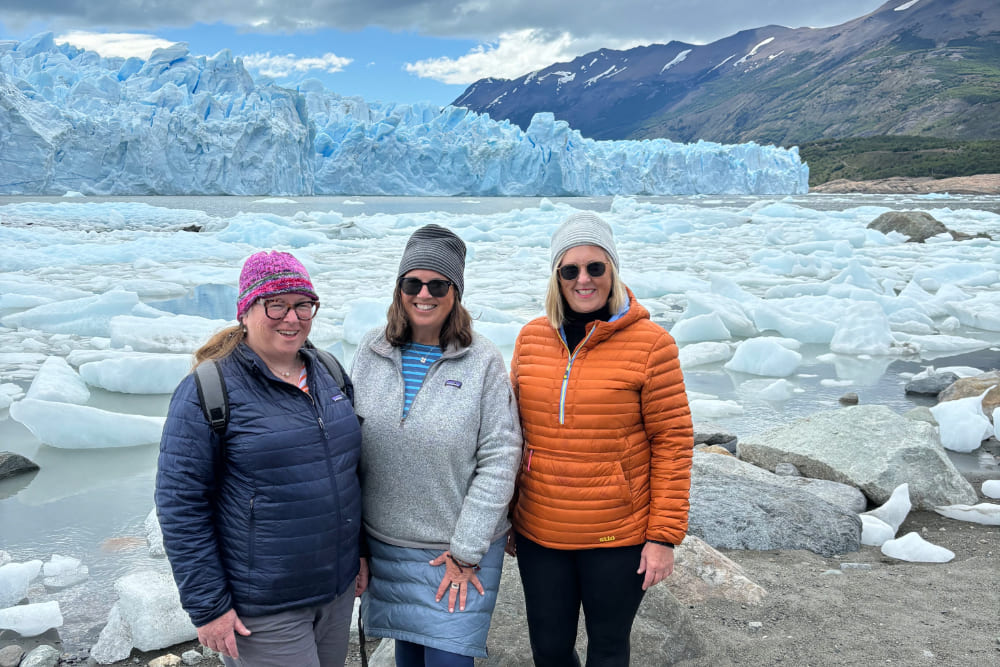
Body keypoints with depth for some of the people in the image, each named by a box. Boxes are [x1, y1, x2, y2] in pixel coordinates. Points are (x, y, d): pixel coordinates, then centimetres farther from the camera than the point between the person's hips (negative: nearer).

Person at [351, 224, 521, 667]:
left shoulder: (484, 362, -11)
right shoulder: (371, 352, -1)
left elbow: (498, 460, -11)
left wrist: (466, 552, -11)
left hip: (462, 550, -3)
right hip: (385, 543, 3)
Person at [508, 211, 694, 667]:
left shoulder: (650, 343, -10)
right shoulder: (532, 338, 2)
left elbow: (673, 441, -9)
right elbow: (515, 430, 10)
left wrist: (664, 535, -10)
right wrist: (506, 516, 12)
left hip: (618, 540, -3)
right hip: (539, 535, 4)